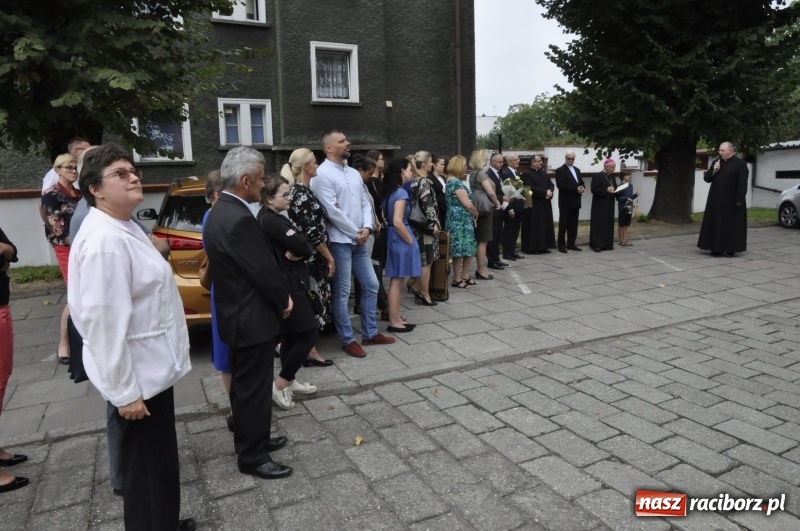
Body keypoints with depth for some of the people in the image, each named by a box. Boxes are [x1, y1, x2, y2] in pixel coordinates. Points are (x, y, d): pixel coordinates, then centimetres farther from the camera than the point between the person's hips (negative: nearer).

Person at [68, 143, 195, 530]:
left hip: (149, 368, 10)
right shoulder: (104, 241, -25)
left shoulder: (124, 228, 8)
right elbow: (104, 322, -27)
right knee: (147, 464, 7)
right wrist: (125, 392, -22)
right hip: (136, 376, -10)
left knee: (159, 459, 23)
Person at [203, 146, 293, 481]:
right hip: (251, 319, -10)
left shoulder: (222, 211, 8)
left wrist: (279, 296, 6)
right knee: (253, 389, 4)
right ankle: (252, 457, 19)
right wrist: (284, 299, -4)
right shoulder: (239, 219, -26)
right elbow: (263, 270, -22)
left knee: (245, 385, 21)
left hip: (238, 314, 10)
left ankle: (251, 440, 37)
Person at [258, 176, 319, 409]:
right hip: (287, 285, -10)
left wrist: (297, 253, -10)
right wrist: (299, 251, -4)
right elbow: (301, 245, -23)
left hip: (287, 283, 10)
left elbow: (308, 248, 9)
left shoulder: (274, 218, 14)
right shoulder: (270, 220, -18)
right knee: (309, 335, -5)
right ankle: (280, 383, 4)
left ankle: (289, 381, 28)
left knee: (291, 335, 17)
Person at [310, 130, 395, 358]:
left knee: (371, 286, 13)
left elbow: (365, 203, 12)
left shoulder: (354, 173, 13)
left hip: (359, 240, 8)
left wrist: (367, 228, -5)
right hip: (339, 241, -8)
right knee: (342, 292, 1)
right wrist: (356, 232, -10)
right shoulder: (322, 174, -12)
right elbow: (332, 211, -18)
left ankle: (370, 333, 26)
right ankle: (347, 340, 14)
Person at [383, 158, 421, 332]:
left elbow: (385, 216, 14)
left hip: (393, 237, 9)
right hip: (400, 239, -9)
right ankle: (394, 322, 7)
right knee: (396, 282, -2)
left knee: (396, 282, 15)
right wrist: (410, 240, -15)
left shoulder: (390, 192, 9)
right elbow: (398, 222, -26)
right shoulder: (401, 193, -17)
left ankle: (396, 318, 23)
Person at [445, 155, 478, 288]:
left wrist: (473, 215, 10)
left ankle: (464, 277, 20)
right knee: (460, 249, -2)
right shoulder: (456, 182, -16)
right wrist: (476, 214, -1)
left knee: (469, 249, 13)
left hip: (463, 220, 10)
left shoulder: (452, 181, 15)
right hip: (460, 220, -10)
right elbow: (467, 204, -18)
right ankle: (457, 279, 7)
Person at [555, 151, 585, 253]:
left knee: (573, 224, 9)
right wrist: (575, 189, -20)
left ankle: (571, 244, 15)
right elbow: (560, 185, -17)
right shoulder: (560, 170, -6)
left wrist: (582, 188, -5)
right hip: (565, 202, -7)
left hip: (575, 201, 7)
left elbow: (581, 182, 20)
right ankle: (561, 245, 3)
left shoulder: (577, 170, 19)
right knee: (563, 224, -2)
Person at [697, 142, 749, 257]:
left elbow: (742, 184, -12)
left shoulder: (740, 164, -7)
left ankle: (731, 249, 8)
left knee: (731, 225, 1)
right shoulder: (716, 162, 11)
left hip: (731, 202, -6)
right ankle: (717, 248, 12)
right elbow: (706, 178, 10)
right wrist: (713, 171, -9)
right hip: (716, 200, 6)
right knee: (716, 224, 6)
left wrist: (739, 200, -17)